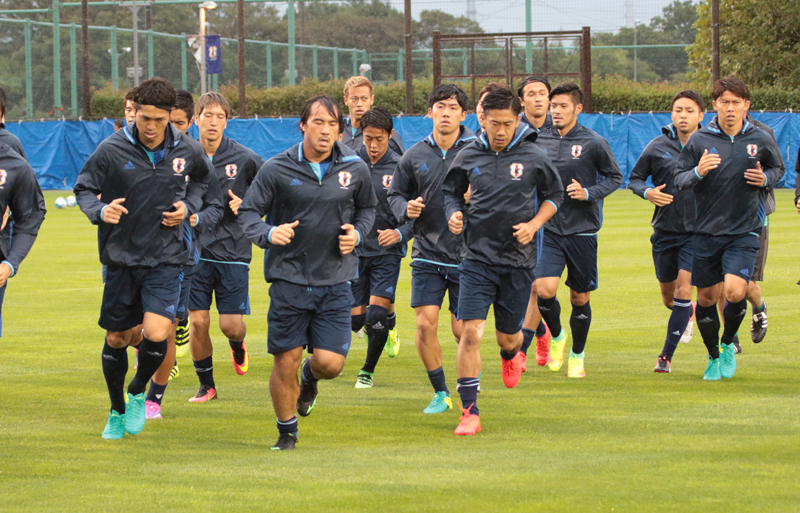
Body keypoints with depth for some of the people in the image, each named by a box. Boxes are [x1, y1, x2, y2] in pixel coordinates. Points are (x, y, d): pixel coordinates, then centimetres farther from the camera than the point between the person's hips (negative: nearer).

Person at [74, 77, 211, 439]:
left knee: (156, 334, -17)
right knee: (116, 339, 7)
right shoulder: (112, 150, -10)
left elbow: (201, 178, 19)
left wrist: (188, 206, 0)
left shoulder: (187, 151, -4)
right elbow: (83, 189, 1)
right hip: (121, 257, 0)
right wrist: (100, 211, -20)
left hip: (166, 259, 0)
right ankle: (117, 412, 31)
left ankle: (138, 393, 13)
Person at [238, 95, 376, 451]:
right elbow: (248, 212, 1)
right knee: (285, 362, -1)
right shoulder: (276, 169, -5)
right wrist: (268, 234, -20)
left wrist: (357, 233, 1)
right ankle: (286, 433, 22)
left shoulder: (355, 168, 3)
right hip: (289, 278, -1)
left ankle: (310, 377, 31)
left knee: (330, 362, -8)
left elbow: (367, 207, 21)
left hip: (335, 281, 2)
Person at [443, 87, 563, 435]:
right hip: (477, 259, 0)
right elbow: (451, 191, 16)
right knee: (470, 332, -13)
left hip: (518, 261, 0)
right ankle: (469, 413, -8)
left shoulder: (533, 158, -3)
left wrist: (533, 225, -6)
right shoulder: (469, 157, 1)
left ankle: (512, 356, 51)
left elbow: (554, 195, 10)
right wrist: (454, 214, -5)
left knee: (507, 337, 10)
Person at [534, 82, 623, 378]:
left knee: (580, 298, 6)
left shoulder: (593, 143, -6)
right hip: (549, 231, 2)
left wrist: (588, 193, -15)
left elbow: (615, 178, 1)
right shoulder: (539, 141, 4)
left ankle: (577, 355, 26)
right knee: (544, 290, -15)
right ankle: (556, 336, 14)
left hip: (582, 231, -2)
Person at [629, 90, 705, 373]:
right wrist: (647, 192, -12)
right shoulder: (657, 147, -2)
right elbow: (635, 179, 7)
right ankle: (689, 313, 50)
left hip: (697, 231, -2)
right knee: (668, 297, 12)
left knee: (683, 289, -16)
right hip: (665, 230, 2)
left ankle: (667, 355, -6)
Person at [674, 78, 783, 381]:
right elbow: (679, 179, 0)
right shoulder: (699, 140, -2)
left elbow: (777, 169, 16)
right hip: (707, 231, 1)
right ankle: (714, 357, 29)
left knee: (735, 291, -19)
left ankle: (728, 345, 10)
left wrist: (765, 178, -6)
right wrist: (698, 172, -22)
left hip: (744, 231, -1)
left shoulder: (760, 140, 0)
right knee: (706, 297, 6)